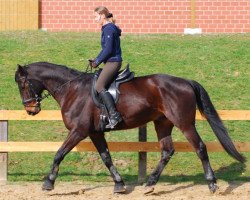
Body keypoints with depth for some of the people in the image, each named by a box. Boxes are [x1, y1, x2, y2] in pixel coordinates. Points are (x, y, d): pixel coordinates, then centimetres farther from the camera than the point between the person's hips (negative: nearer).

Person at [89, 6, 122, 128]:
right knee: (101, 85, 14)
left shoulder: (109, 29, -14)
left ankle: (114, 114, -25)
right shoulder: (107, 28, 17)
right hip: (112, 62, 11)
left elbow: (108, 50, -20)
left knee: (99, 86, -18)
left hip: (112, 62, -11)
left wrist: (98, 62, -11)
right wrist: (96, 60, 13)